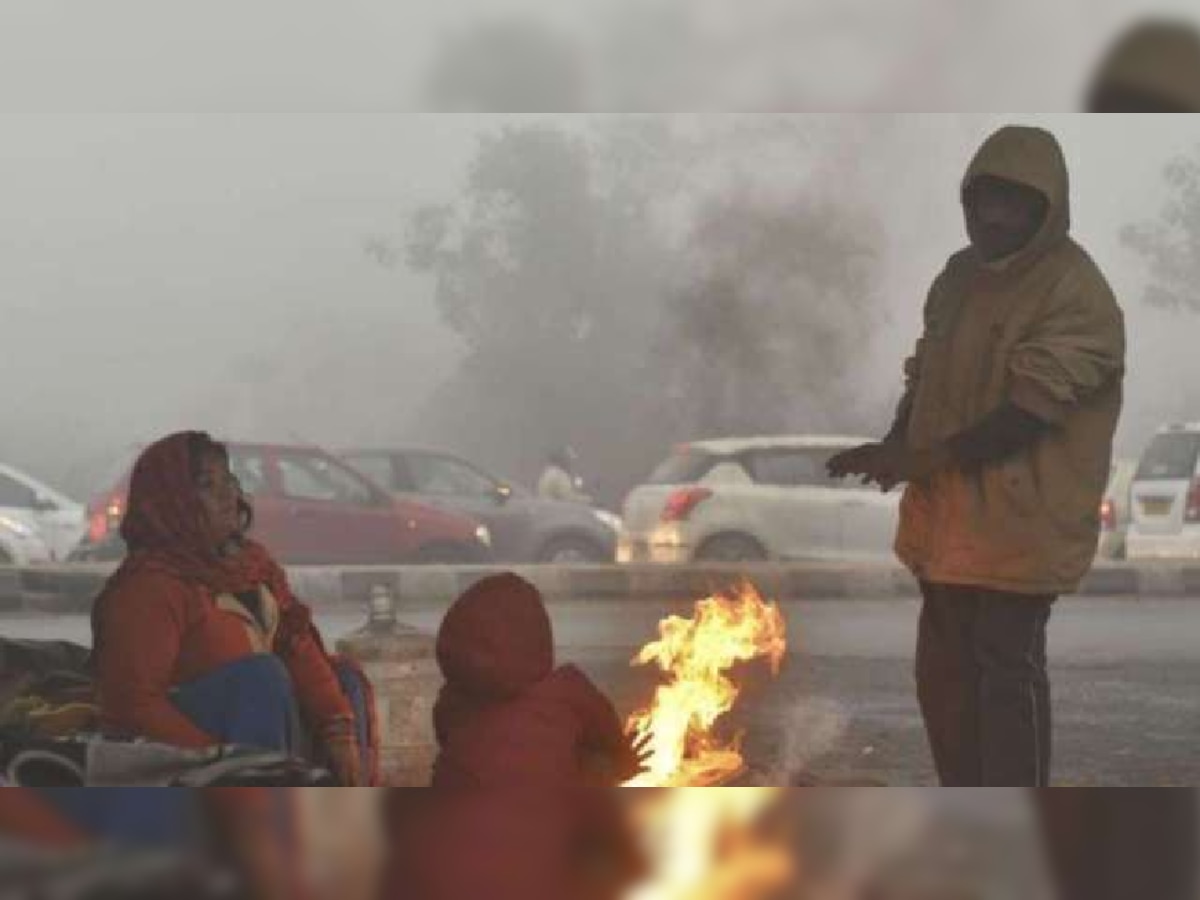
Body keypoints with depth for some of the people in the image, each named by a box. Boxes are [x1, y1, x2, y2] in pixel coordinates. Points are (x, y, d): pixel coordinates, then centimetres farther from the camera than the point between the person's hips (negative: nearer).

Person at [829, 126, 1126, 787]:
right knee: (944, 668, 15)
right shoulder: (961, 274, 9)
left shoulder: (1076, 294, -16)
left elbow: (1025, 416, -21)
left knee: (1008, 670, -3)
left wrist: (919, 460, -20)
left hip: (1019, 519, -8)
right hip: (948, 511, 8)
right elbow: (926, 374, 17)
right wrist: (895, 445, -4)